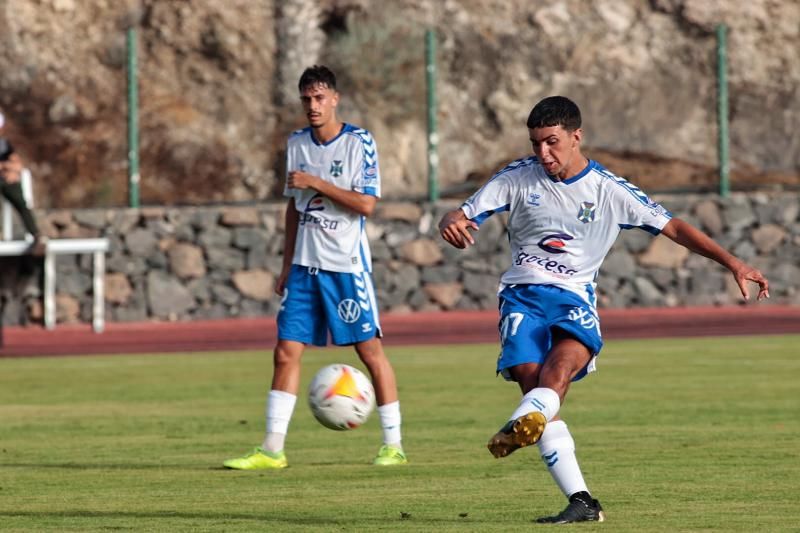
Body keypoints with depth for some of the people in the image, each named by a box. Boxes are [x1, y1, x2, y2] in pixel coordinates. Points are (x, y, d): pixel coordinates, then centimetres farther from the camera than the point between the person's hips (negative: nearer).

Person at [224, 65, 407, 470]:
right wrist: (287, 266, 16)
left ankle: (393, 444, 6)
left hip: (347, 265, -5)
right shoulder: (296, 144, 10)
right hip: (305, 265, 5)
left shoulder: (359, 142, -6)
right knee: (286, 352, -1)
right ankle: (272, 449, 1)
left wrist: (316, 183, -17)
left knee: (370, 350, -2)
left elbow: (366, 204, -14)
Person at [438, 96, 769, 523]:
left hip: (574, 297, 0)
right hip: (523, 294, 0)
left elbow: (672, 227, 5)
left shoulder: (609, 190, 3)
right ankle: (581, 502, -24)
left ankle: (522, 425, -63)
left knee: (565, 358, -33)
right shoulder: (518, 178, 4)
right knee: (530, 376, -22)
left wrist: (734, 265, -1)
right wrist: (451, 225, -24)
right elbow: (462, 216, 2)